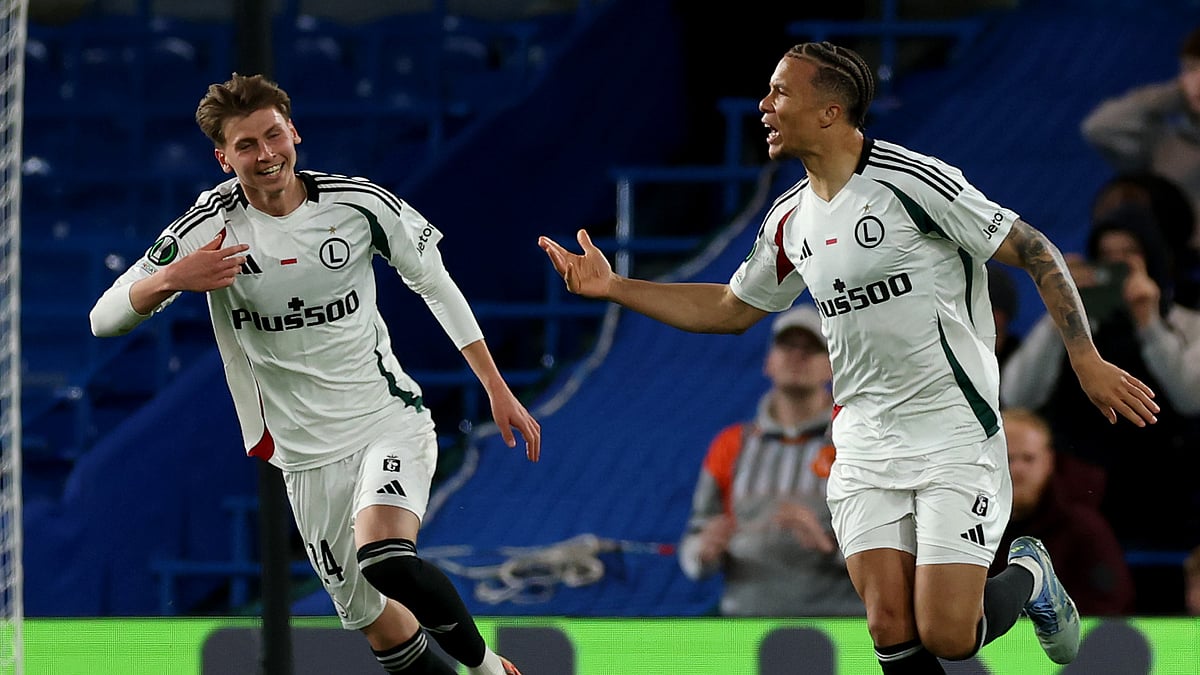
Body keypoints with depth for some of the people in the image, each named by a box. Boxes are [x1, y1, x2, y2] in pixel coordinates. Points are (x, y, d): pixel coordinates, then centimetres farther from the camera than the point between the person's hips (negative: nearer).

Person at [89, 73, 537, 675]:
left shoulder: (359, 202, -9)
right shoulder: (209, 229, -9)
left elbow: (435, 285, 5)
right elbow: (105, 319, -9)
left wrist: (497, 389, 6)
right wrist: (170, 278, -30)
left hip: (390, 418, -2)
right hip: (309, 454, 2)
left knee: (386, 557, -30)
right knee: (379, 626, 5)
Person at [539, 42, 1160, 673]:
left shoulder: (912, 181, -14)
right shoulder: (789, 219, 8)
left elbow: (1035, 251, -9)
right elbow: (731, 309, 23)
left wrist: (1085, 360, -13)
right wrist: (612, 286, 17)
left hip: (955, 433, -6)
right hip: (865, 446, 6)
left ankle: (1028, 576, 20)